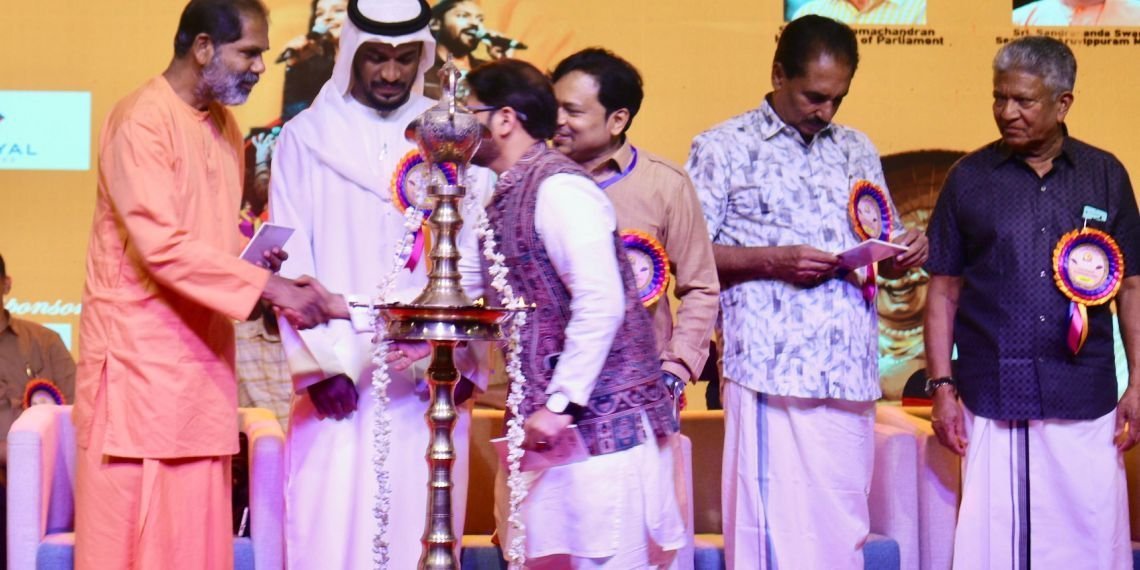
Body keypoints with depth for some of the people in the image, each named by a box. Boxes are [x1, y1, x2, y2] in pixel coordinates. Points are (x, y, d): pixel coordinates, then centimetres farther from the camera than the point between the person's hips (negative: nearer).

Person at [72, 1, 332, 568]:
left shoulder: (224, 125, 13)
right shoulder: (141, 121, -13)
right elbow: (160, 244, -23)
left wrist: (252, 259, 2)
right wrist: (268, 285, -25)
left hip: (203, 349, 8)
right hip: (139, 351, -8)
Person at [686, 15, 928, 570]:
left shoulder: (856, 149, 18)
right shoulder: (723, 148, 3)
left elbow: (884, 252, 24)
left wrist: (907, 250, 0)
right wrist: (771, 260, -15)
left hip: (850, 373, 5)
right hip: (773, 373, -5)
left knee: (842, 524, 6)